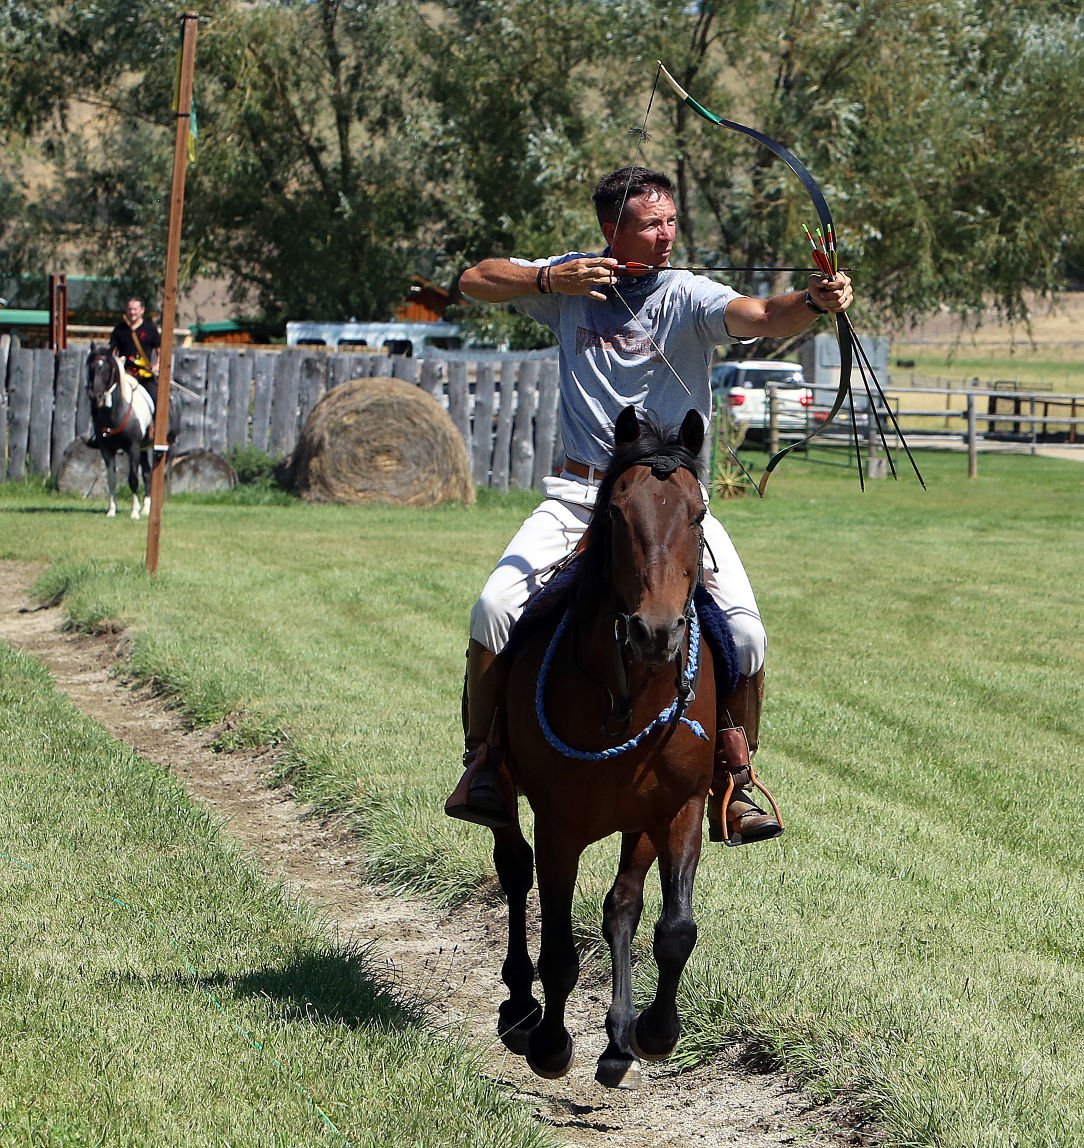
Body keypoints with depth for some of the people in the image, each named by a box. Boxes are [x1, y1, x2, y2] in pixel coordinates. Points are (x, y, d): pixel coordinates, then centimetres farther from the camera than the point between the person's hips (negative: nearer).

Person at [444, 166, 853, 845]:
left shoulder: (688, 297, -6)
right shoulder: (574, 282, 3)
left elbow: (761, 317, -25)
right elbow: (476, 280, 2)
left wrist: (813, 303, -47)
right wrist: (551, 280, -15)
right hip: (580, 496, 1)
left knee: (745, 633, -17)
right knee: (495, 608, -16)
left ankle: (733, 786, 1)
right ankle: (484, 765, 0)